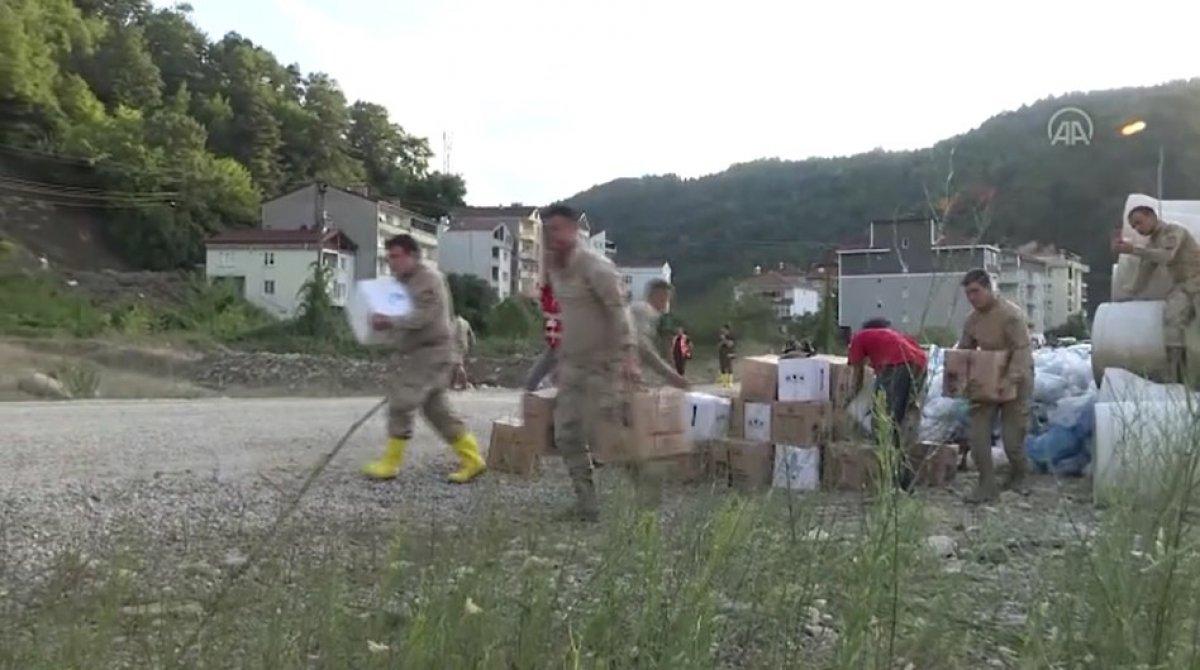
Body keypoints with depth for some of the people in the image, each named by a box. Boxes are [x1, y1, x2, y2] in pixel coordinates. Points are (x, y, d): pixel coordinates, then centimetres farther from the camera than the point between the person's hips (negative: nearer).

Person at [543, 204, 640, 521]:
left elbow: (619, 312, -23)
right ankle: (587, 504, 15)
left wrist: (629, 357, -33)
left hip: (602, 364, -8)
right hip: (571, 364, 8)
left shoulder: (595, 266, -17)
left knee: (600, 435, -7)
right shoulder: (555, 268, 8)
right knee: (567, 436, 5)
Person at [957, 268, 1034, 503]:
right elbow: (964, 351, 12)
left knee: (1012, 437, -1)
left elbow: (1021, 350, -27)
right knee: (977, 433, -5)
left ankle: (1018, 479, 26)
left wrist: (1010, 379, -41)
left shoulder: (1011, 314, -19)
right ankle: (987, 486, 1)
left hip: (1015, 380, -6)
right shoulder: (973, 320, 3)